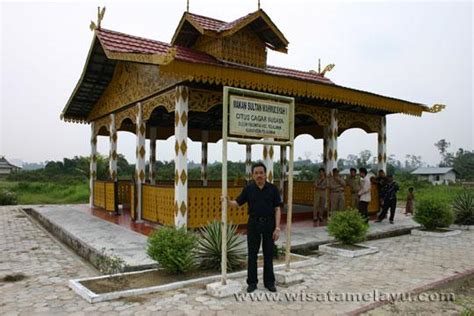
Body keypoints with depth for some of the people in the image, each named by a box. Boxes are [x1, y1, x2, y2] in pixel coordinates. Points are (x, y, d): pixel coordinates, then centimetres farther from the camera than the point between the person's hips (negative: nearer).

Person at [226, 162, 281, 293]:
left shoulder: (272, 189, -3)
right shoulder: (248, 189, 0)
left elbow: (277, 209, -3)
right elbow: (237, 203, 1)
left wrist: (277, 228, -10)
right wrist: (227, 201, -21)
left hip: (269, 224, -1)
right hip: (253, 223, 1)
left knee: (268, 255, 8)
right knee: (252, 254, 6)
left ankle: (269, 282, 21)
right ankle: (252, 282, 18)